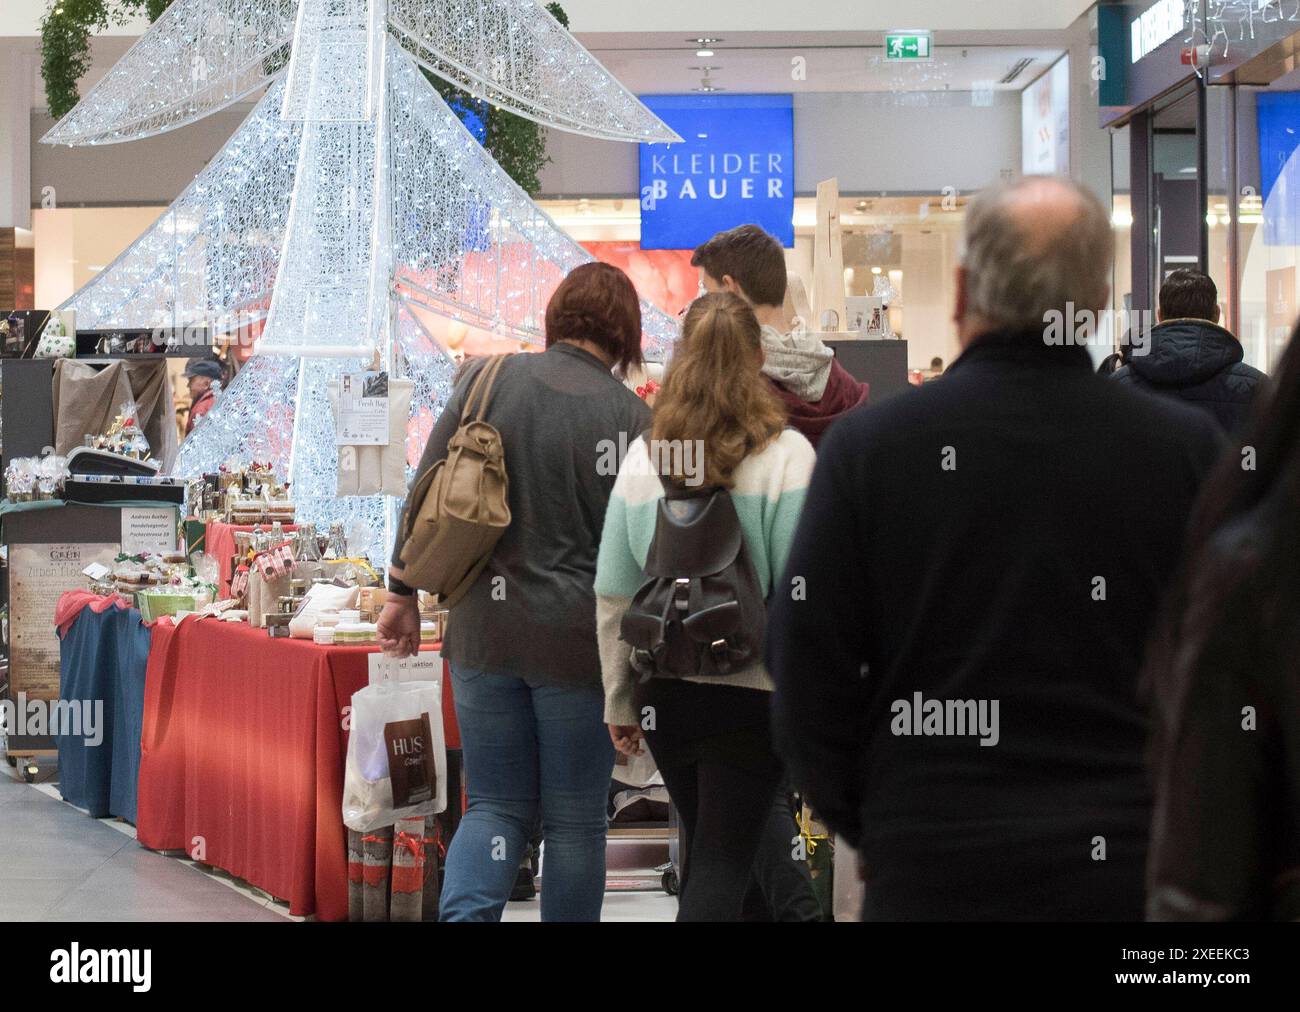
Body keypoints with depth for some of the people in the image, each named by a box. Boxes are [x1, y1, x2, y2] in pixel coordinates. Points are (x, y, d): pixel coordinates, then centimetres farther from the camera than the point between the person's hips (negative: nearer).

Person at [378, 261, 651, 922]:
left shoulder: (490, 379, 0)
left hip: (485, 629, 2)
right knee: (574, 818, 11)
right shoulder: (631, 417, -6)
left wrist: (404, 595, 12)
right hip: (579, 640, -2)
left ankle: (462, 914, -10)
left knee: (496, 805, 13)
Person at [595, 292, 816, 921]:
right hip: (751, 692, -4)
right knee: (722, 868, -1)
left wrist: (619, 701, 14)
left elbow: (612, 595, 4)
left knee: (702, 852, 21)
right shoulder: (785, 456, -9)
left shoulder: (644, 456, 1)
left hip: (665, 690, 4)